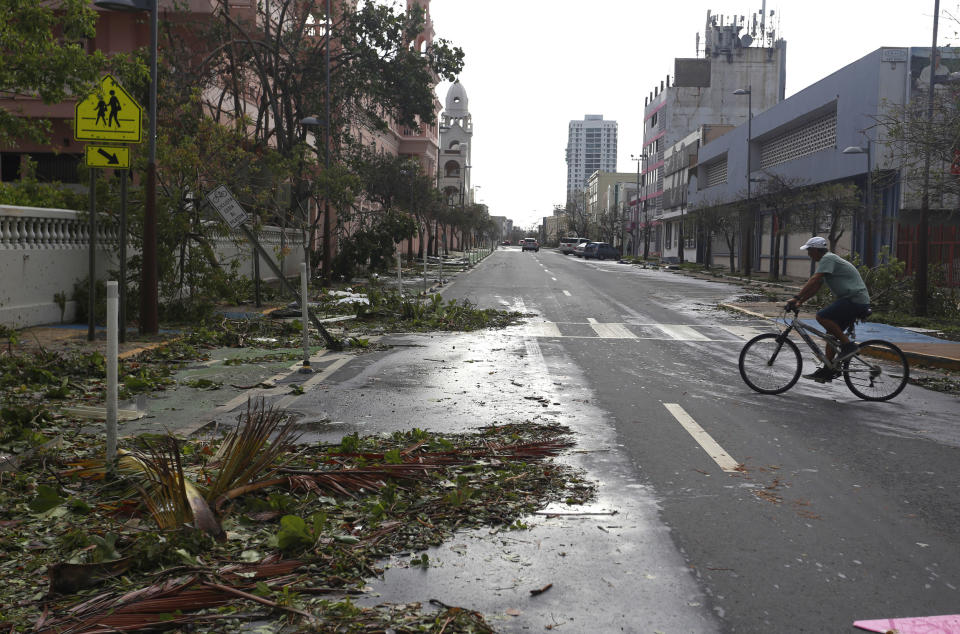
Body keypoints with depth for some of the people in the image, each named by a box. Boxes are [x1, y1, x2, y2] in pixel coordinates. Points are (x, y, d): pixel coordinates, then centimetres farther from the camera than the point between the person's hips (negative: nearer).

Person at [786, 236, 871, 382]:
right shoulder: (826, 260, 20)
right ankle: (827, 370, 12)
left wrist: (796, 298, -27)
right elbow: (815, 287, 20)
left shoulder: (828, 258, -12)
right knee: (831, 333, 11)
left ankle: (848, 345, -15)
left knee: (822, 316, -22)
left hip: (855, 299, -11)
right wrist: (799, 302, 11)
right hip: (859, 302, 11)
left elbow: (814, 280, -24)